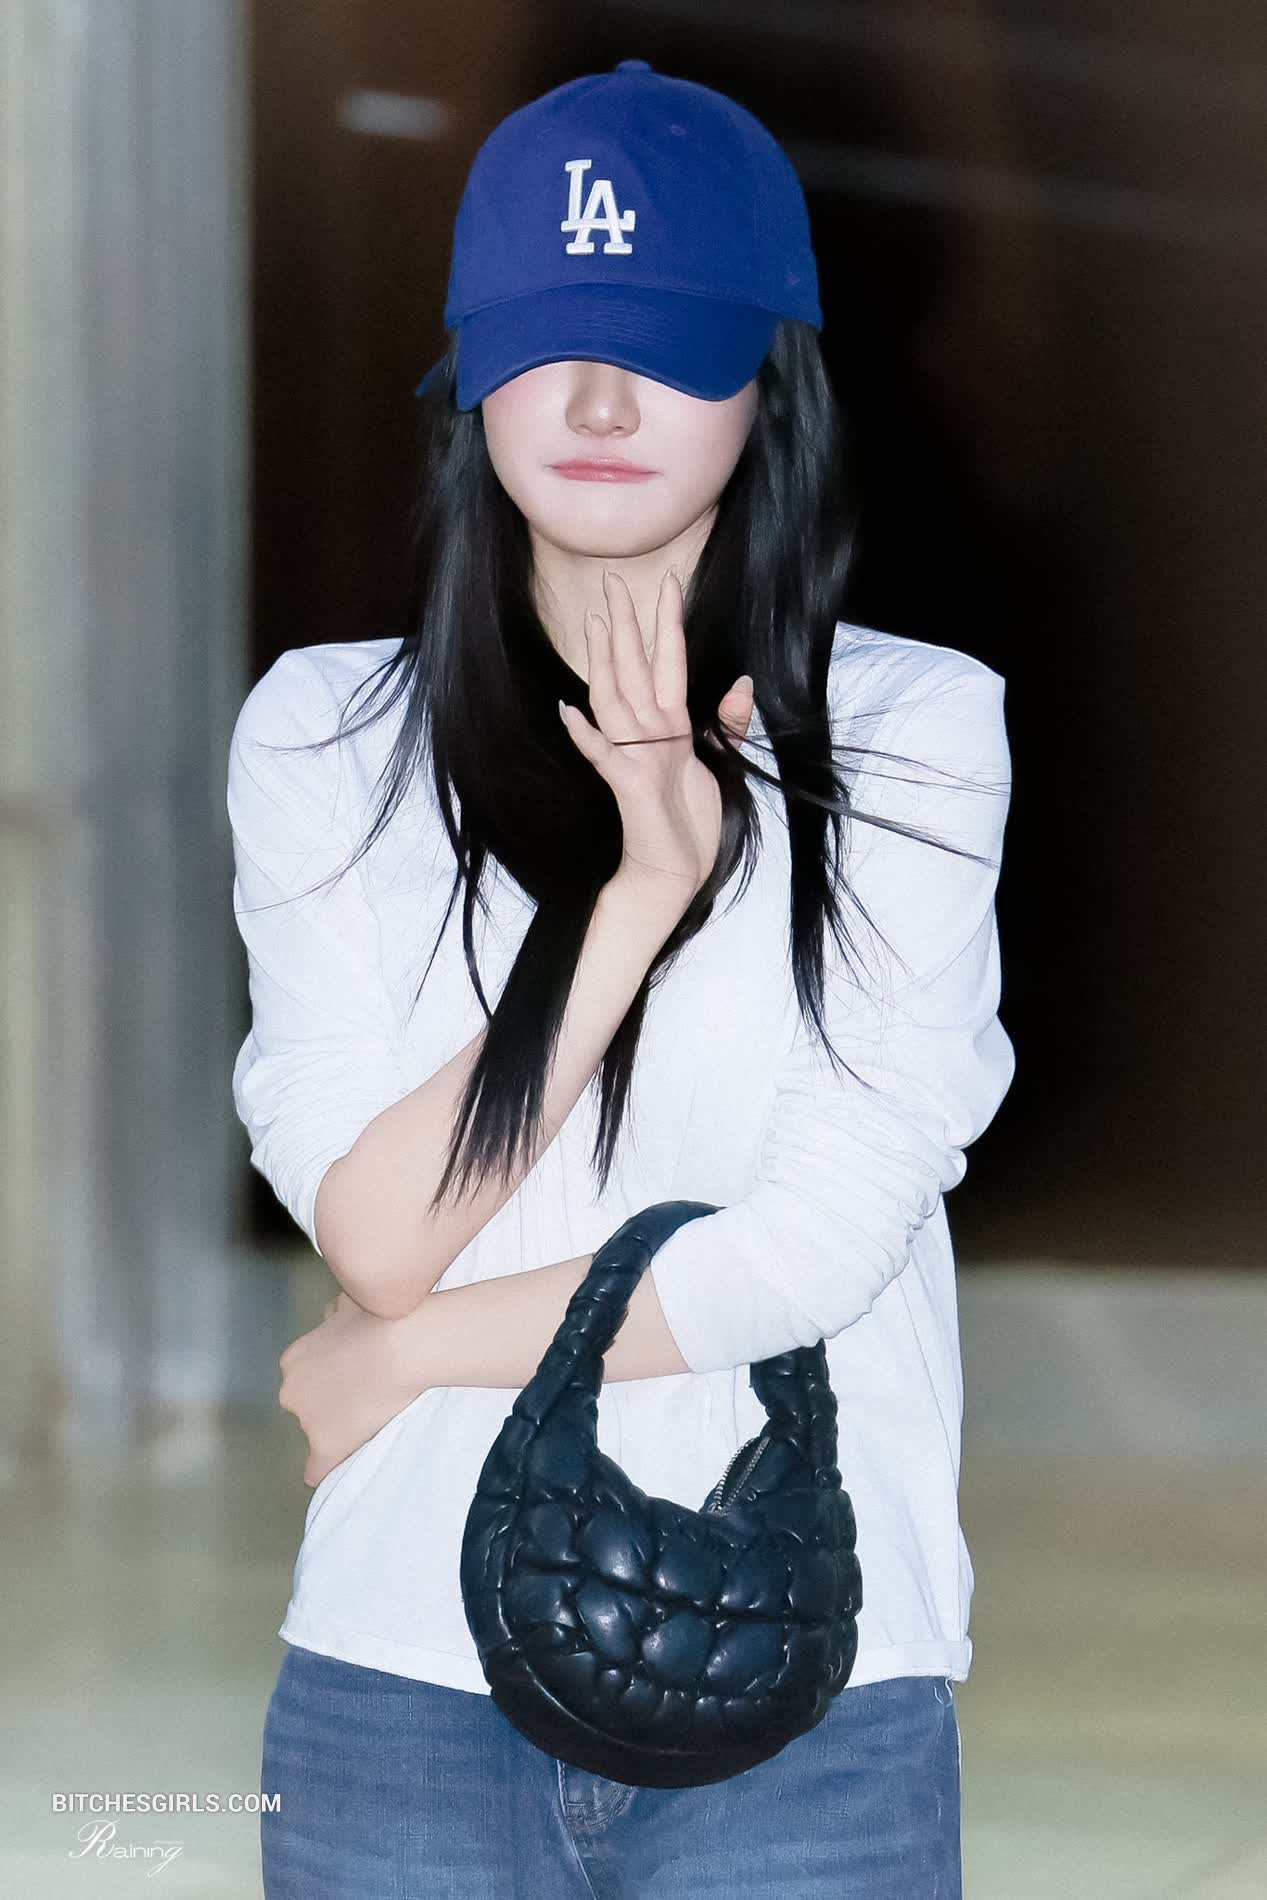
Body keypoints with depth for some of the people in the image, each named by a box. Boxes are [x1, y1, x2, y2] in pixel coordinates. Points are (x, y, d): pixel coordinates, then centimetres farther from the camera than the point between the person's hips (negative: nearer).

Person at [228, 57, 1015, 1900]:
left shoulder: (913, 733, -4)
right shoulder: (324, 732, 2)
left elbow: (818, 1241, -10)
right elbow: (376, 1235, -7)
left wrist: (406, 1355, -3)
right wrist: (642, 894, -13)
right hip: (407, 1670, 2)